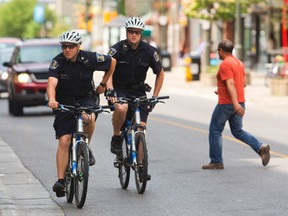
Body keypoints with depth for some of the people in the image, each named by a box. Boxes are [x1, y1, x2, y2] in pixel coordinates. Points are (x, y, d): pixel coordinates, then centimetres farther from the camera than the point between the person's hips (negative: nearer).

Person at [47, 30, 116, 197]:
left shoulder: (90, 58, -15)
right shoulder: (58, 62, -16)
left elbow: (112, 62, 3)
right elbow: (52, 84, -31)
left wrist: (103, 84, 6)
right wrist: (52, 100, -50)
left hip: (86, 98, 0)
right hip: (64, 102, 1)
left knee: (89, 119, -35)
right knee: (64, 141, -9)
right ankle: (61, 180, -5)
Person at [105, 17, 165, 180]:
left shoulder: (149, 51, -5)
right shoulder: (118, 49, -12)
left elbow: (160, 73, 7)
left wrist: (155, 97, 0)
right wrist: (110, 90, -39)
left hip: (139, 92, 3)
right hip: (119, 90, -2)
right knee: (121, 108, -37)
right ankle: (116, 138, -12)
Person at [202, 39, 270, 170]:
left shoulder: (225, 65, -15)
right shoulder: (239, 63, 13)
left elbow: (231, 84, -25)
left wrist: (235, 103, -32)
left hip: (226, 104, -8)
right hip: (240, 102, 8)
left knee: (215, 131, 5)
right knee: (238, 131, 14)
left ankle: (216, 162, 7)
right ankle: (261, 148, -5)